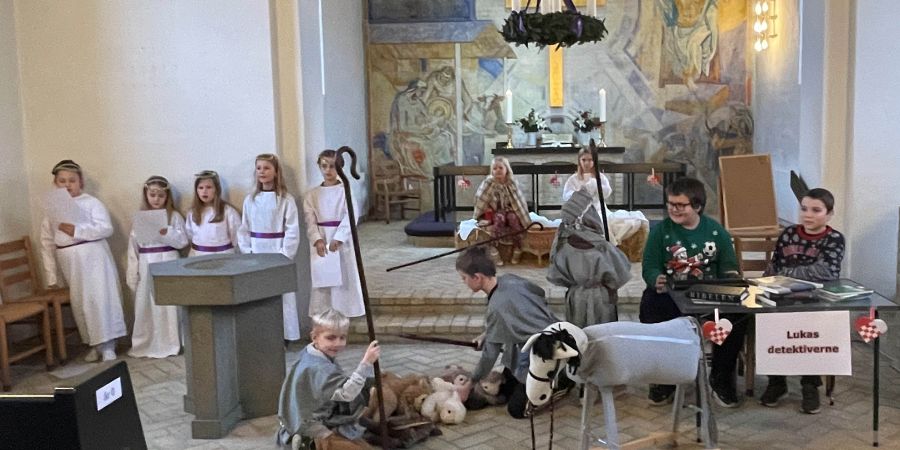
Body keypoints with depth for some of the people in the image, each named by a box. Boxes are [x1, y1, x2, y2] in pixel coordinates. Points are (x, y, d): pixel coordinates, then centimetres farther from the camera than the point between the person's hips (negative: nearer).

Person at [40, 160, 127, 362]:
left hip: (93, 257, -4)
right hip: (69, 262, 5)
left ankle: (107, 346, -1)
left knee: (99, 299, -7)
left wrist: (76, 230, -20)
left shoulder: (91, 203, -3)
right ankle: (95, 344, 22)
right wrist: (51, 275, 5)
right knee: (79, 303, 9)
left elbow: (106, 228, -12)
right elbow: (47, 243, 9)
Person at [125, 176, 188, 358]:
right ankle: (144, 346, 15)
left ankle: (170, 344, 8)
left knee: (168, 305, -1)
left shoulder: (174, 216, 0)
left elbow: (182, 241, -5)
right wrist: (132, 273, 2)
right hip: (146, 266, 3)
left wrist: (166, 232, -21)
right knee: (145, 306, 6)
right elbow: (133, 246, 6)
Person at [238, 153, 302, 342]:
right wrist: (248, 253, 0)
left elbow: (292, 231, -6)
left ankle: (283, 337, 10)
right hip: (255, 256, 3)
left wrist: (284, 256, -12)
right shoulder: (250, 200, 8)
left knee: (281, 296, 0)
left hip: (278, 254, -3)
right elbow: (244, 230, 10)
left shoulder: (285, 199, -4)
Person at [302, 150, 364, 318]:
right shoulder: (312, 194, 7)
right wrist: (318, 240, -16)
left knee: (344, 277, 0)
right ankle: (322, 313, 11)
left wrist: (338, 239, -21)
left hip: (343, 241, -2)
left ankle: (344, 312, 9)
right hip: (320, 240, 2)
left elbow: (350, 217, -11)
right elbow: (310, 221, 0)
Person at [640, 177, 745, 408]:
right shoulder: (661, 230, 2)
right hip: (670, 295, -1)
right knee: (650, 308, -34)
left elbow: (728, 267, 11)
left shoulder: (716, 231, 8)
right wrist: (657, 280, -27)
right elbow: (650, 267, -3)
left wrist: (731, 279, -14)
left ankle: (721, 377, -4)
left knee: (737, 312, -28)